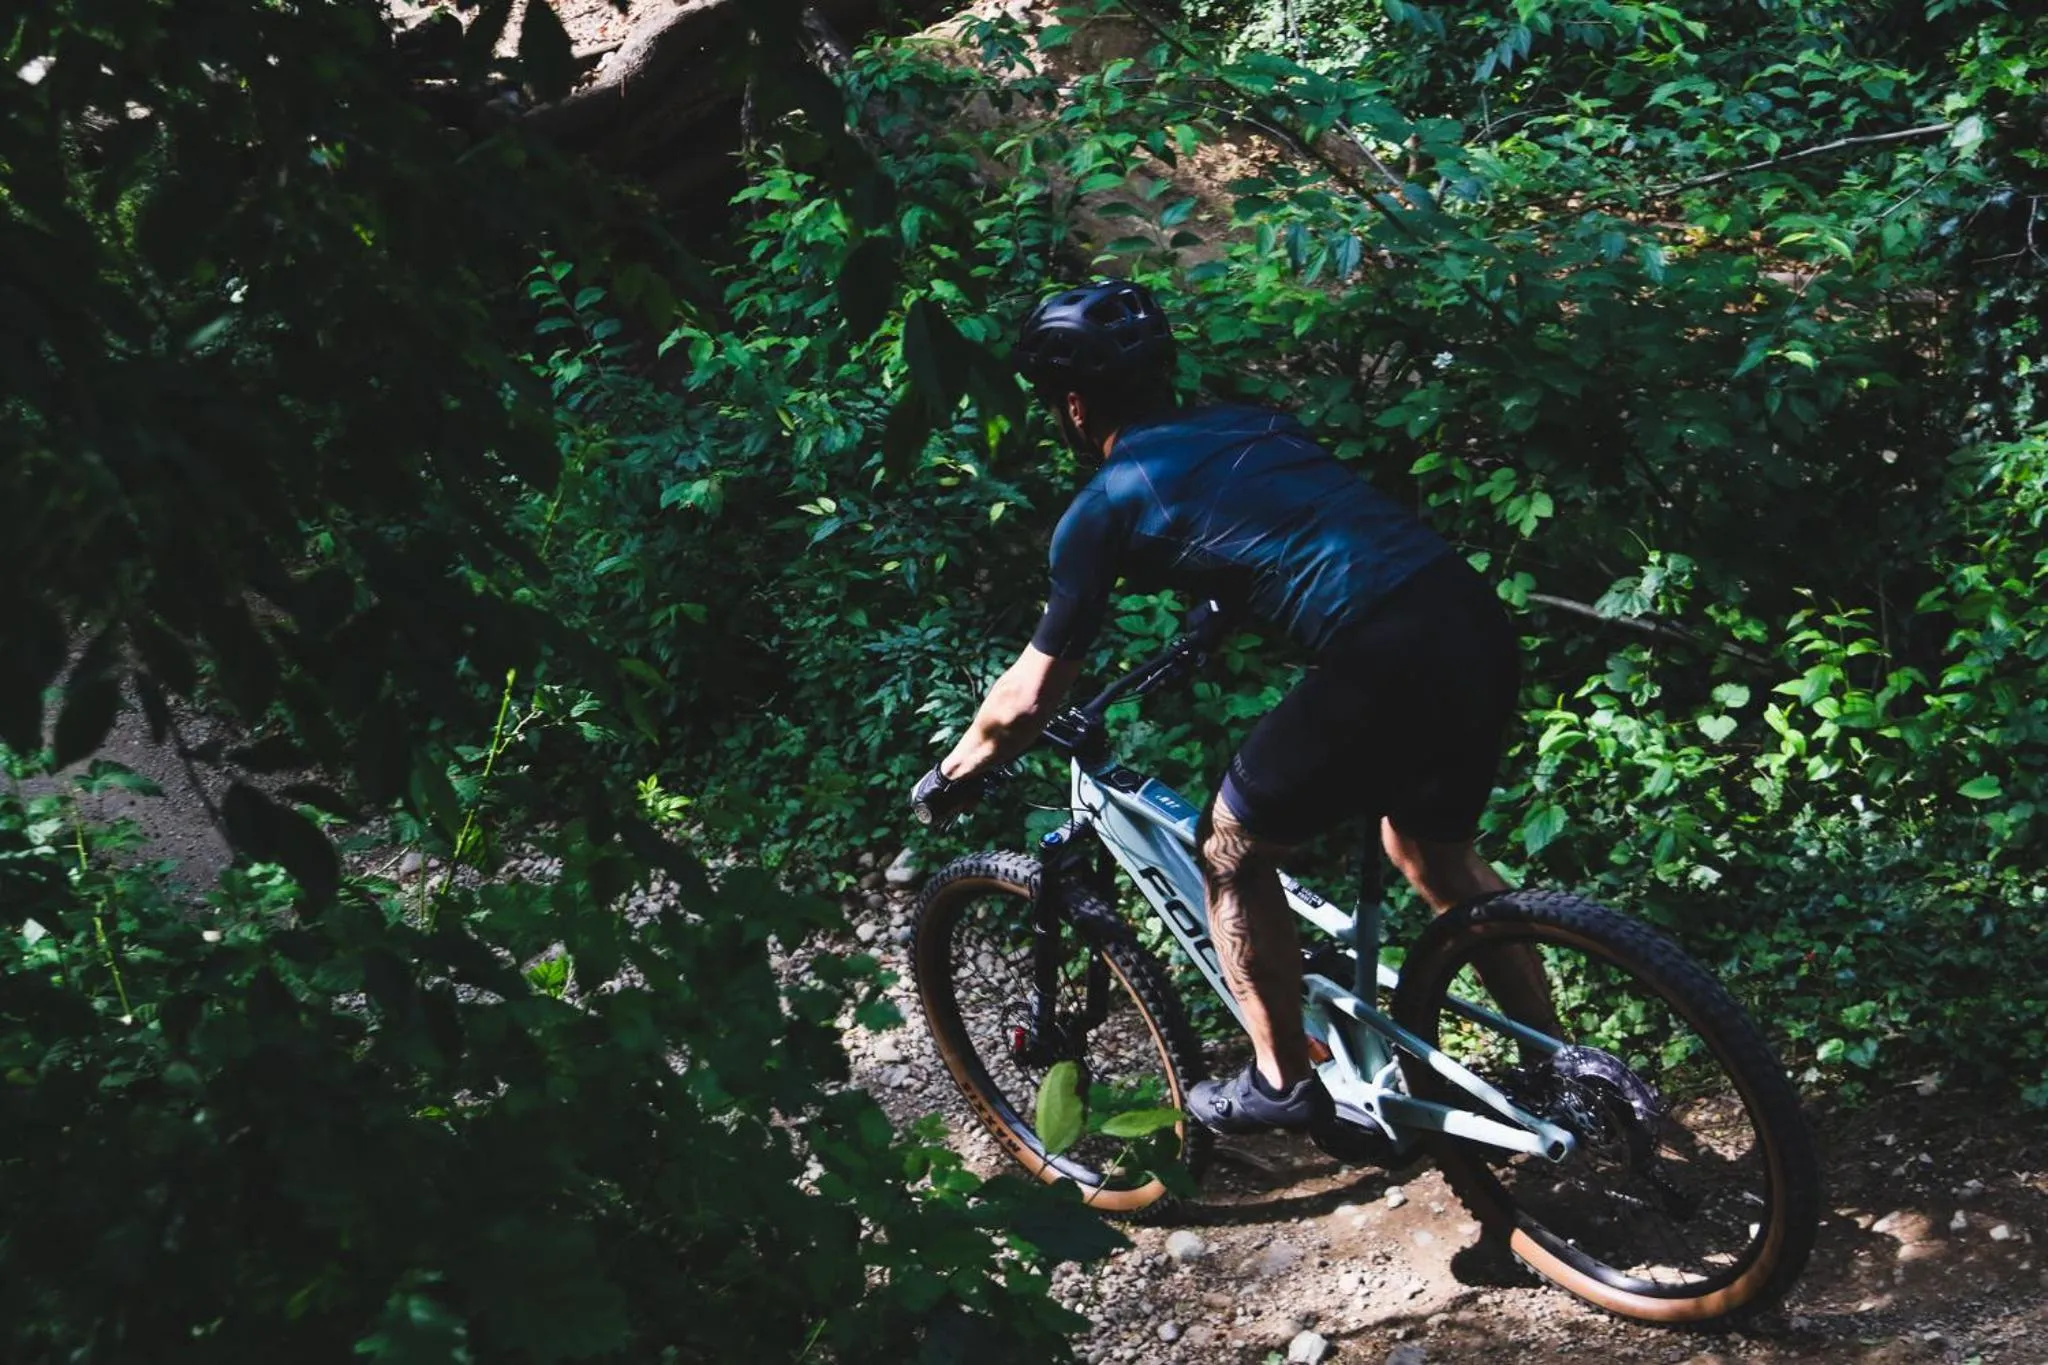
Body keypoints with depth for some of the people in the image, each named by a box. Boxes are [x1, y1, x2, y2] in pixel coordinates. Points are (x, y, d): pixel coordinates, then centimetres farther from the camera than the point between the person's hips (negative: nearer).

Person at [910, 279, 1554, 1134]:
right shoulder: (1246, 423, 24)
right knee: (1438, 858, 29)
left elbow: (1027, 700, 10)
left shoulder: (1106, 504, 5)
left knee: (1230, 854, 16)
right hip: (1478, 624, 8)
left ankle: (1281, 1082, 25)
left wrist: (950, 775, 28)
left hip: (1385, 662, -7)